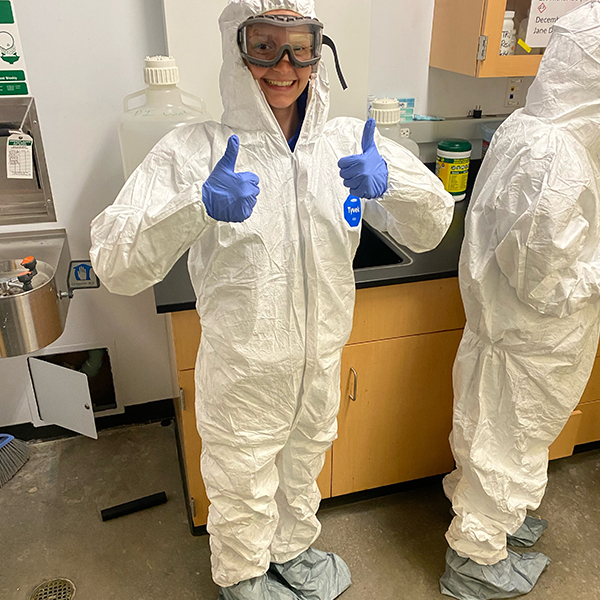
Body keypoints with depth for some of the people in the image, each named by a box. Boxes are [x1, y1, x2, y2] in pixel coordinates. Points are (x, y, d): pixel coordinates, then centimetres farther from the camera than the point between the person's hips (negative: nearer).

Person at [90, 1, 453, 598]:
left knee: (302, 470, 29)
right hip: (243, 373, -3)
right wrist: (199, 208, -40)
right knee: (243, 491, 20)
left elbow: (430, 229, -3)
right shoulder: (195, 151, -17)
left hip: (321, 364, 4)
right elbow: (115, 267, -23)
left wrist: (390, 182, -24)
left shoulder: (349, 141, -5)